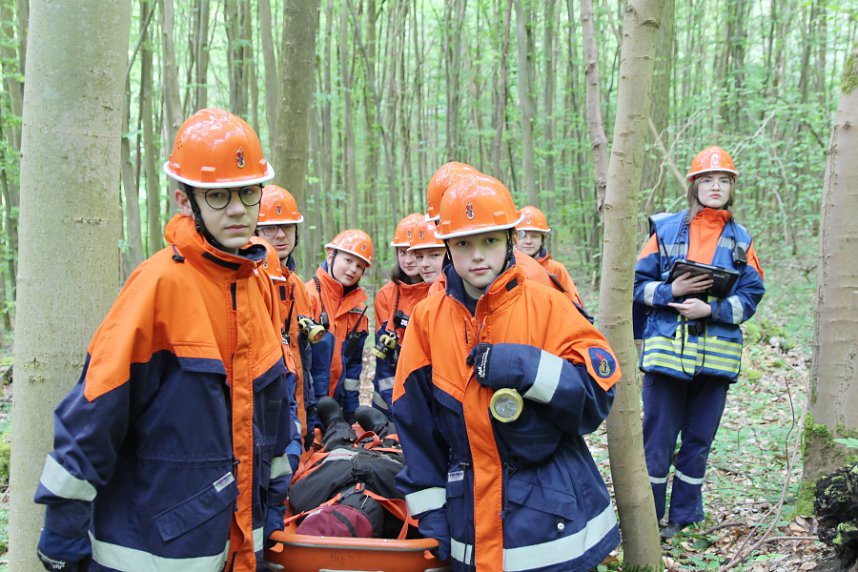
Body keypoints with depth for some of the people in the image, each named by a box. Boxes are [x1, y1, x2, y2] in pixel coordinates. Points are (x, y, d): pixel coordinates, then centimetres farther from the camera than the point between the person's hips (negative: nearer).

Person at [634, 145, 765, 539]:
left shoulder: (740, 240, 8)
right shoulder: (666, 229, 3)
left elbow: (751, 296, 2)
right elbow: (639, 284, 3)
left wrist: (711, 309, -13)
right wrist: (672, 291, -15)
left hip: (716, 355, 2)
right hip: (666, 349, -2)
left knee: (699, 439, 10)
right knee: (657, 437, 1)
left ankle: (683, 518, 23)